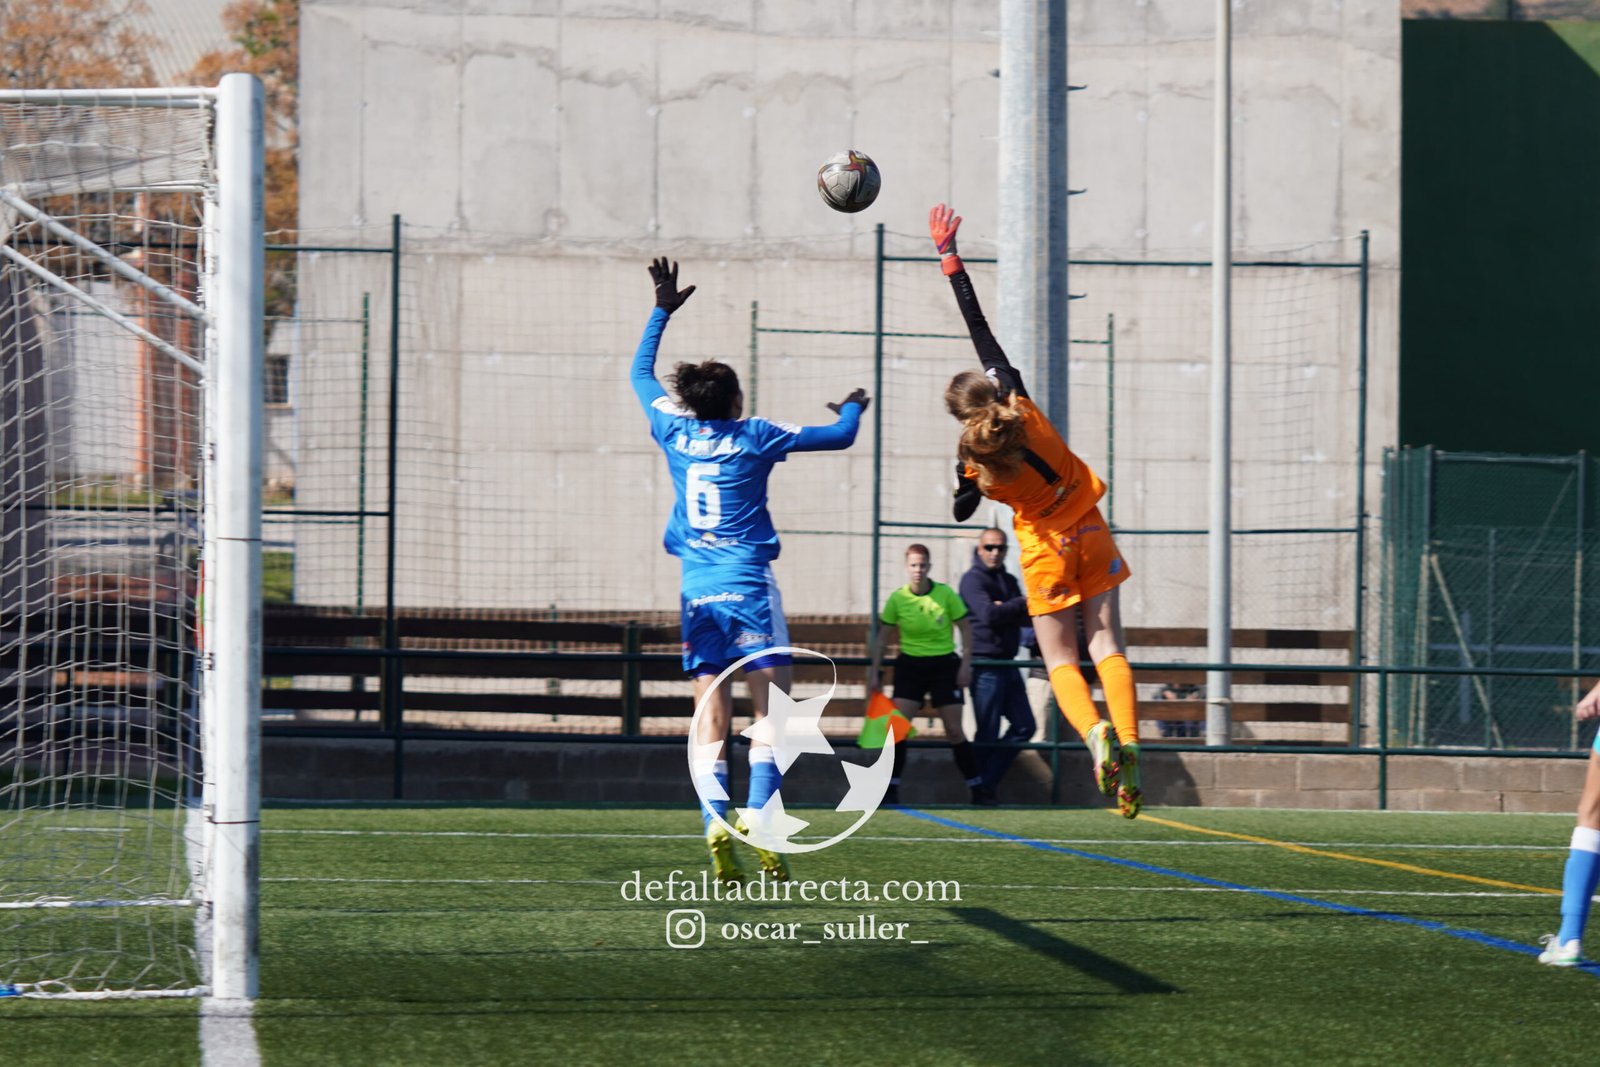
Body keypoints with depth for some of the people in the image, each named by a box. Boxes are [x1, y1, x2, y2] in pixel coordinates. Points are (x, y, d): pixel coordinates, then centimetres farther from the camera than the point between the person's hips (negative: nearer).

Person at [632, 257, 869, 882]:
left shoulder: (675, 431, 7)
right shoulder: (754, 436, -1)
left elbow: (641, 372, 26)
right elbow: (840, 435, 5)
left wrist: (662, 310, 34)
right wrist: (854, 405, 26)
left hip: (697, 594, 4)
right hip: (749, 588, -3)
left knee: (710, 725, 1)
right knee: (771, 715, -2)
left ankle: (716, 823, -17)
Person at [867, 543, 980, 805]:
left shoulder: (945, 594, -10)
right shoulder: (897, 599, -6)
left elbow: (965, 629, 1)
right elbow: (883, 638, 5)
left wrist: (966, 664, -6)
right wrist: (875, 673, 1)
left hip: (944, 664, -1)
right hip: (910, 664, 1)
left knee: (954, 730, -2)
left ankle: (978, 791, 9)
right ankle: (891, 790, -4)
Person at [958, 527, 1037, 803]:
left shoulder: (1009, 581, 17)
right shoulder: (973, 579, -7)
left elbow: (1027, 617, 8)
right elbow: (989, 614, -22)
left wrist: (1006, 608, -12)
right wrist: (1021, 604, -10)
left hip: (1008, 665, 8)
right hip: (985, 665, -8)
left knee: (1024, 726, 6)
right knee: (987, 734, -4)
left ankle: (988, 783, 13)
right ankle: (981, 789, 6)